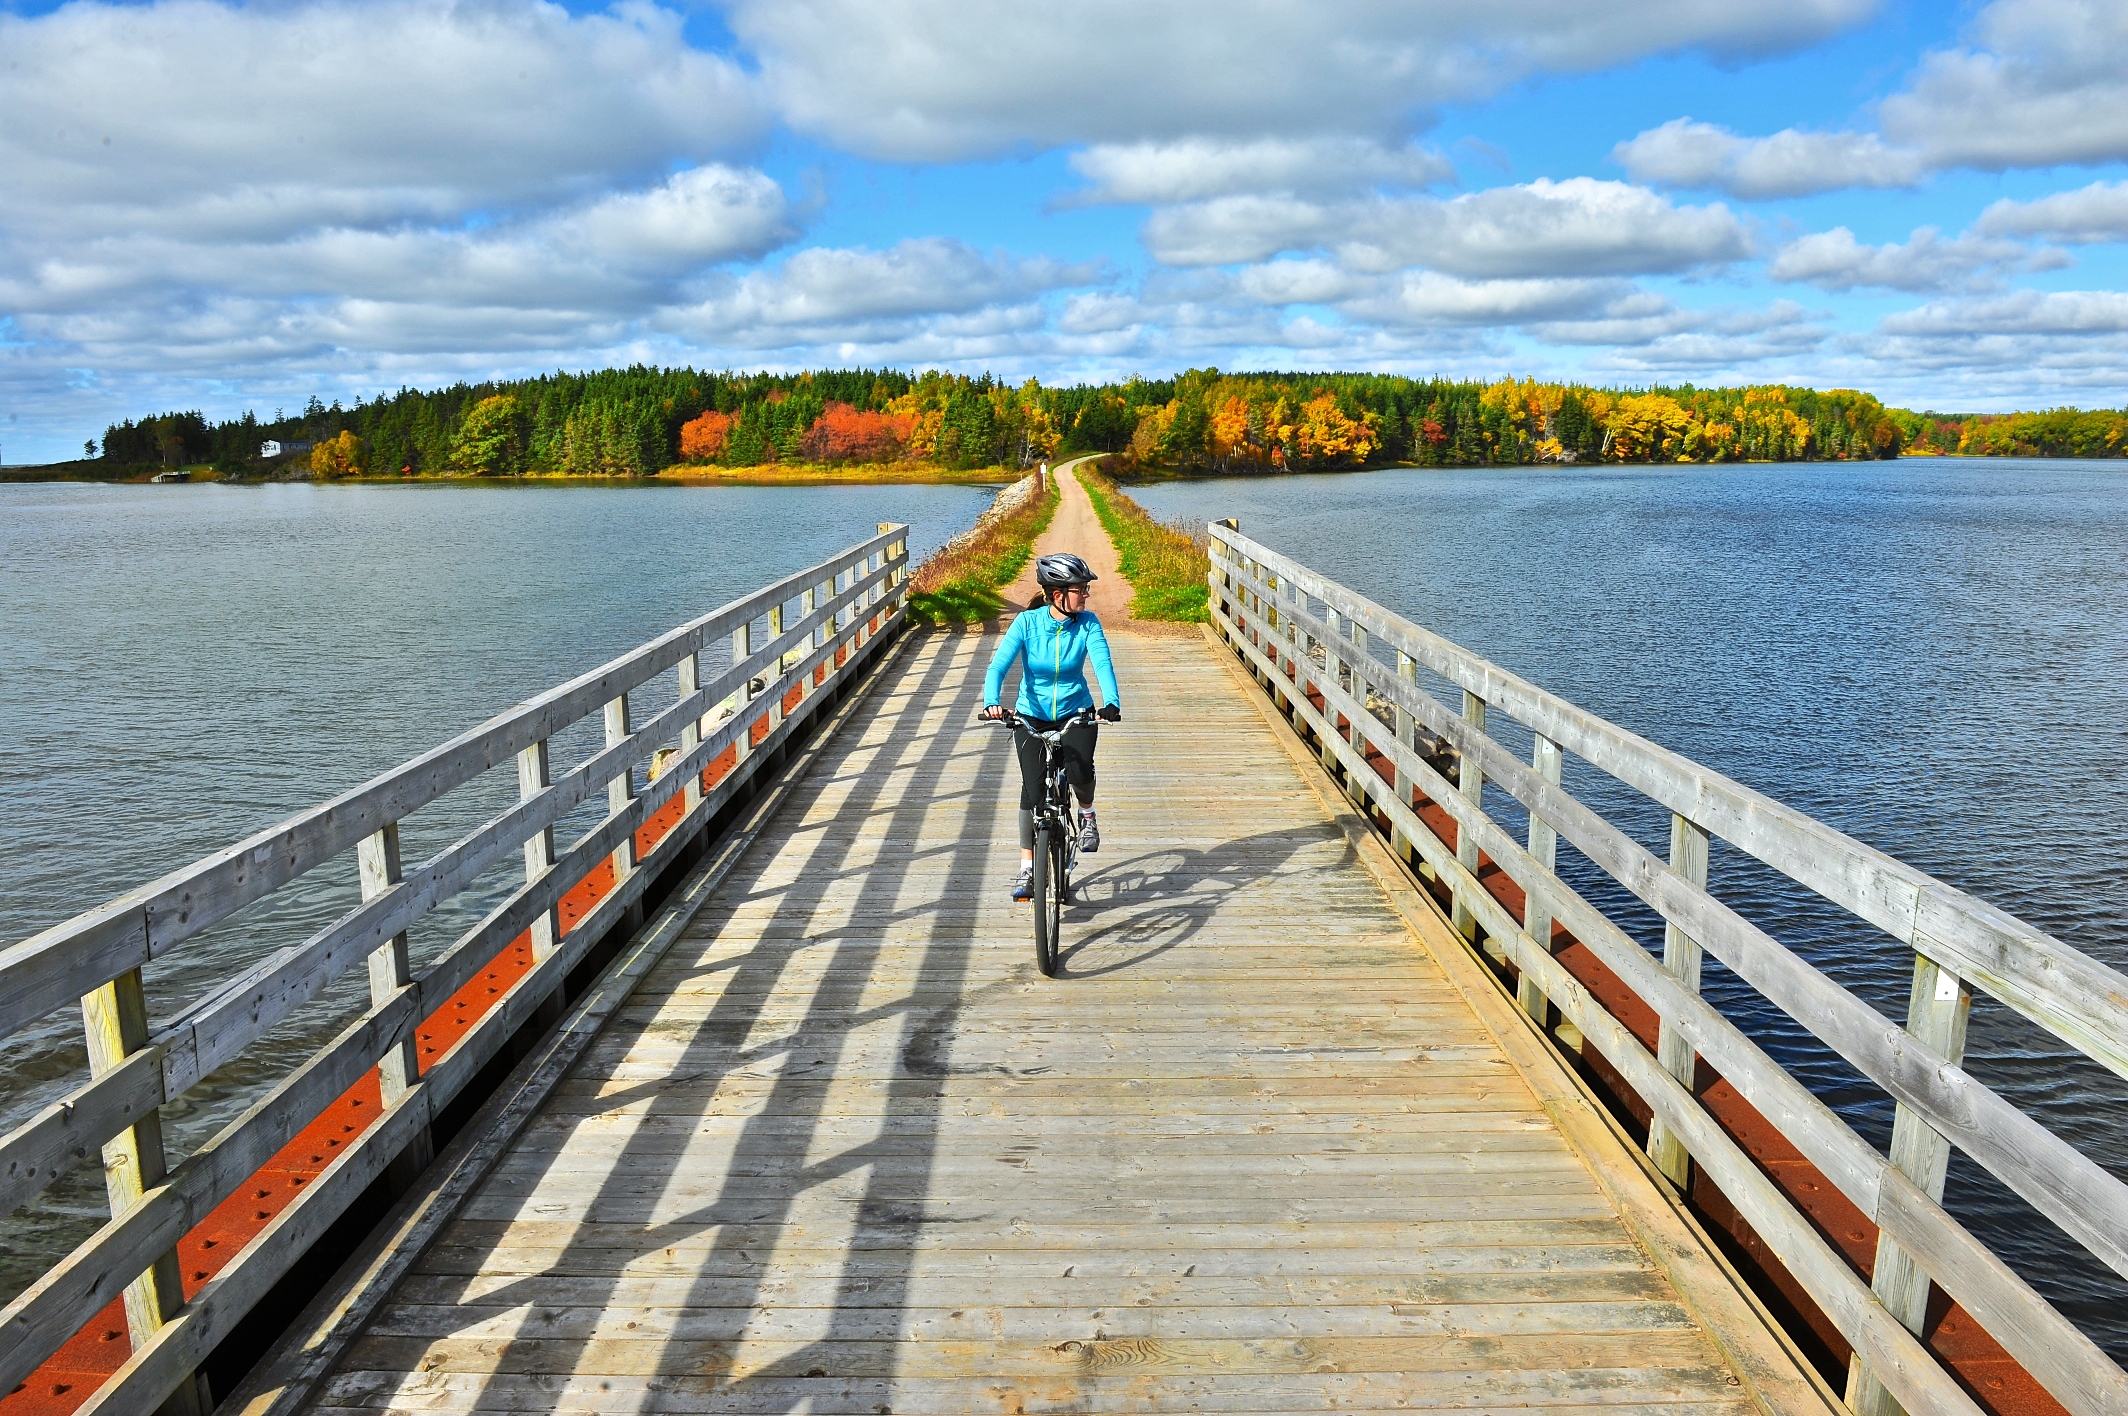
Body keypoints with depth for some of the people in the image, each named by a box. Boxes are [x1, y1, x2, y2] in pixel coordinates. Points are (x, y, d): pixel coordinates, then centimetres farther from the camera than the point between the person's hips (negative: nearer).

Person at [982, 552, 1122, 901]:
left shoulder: (1087, 623, -12)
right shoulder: (1027, 622, -15)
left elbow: (1102, 662, -24)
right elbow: (998, 665, -23)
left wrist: (1112, 703, -42)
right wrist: (991, 702, -42)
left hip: (1076, 712, 0)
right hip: (1031, 716, 0)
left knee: (1079, 771, -27)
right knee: (1032, 790, -7)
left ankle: (1087, 813, 9)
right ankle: (1027, 871, 6)